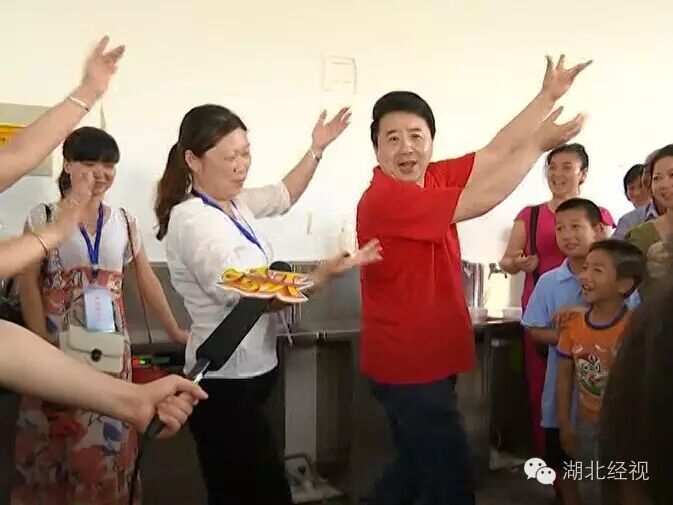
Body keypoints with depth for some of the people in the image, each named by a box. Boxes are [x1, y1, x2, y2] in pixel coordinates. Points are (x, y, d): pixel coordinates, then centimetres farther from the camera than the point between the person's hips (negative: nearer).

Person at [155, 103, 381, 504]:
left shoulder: (233, 203, 7)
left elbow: (284, 197, 25)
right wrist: (329, 271, -26)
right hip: (228, 382, -9)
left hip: (248, 370, 9)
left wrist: (316, 150, 16)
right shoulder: (194, 222, -19)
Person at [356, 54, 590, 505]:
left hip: (425, 359, 9)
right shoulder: (385, 198, -23)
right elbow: (481, 199, -22)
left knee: (417, 466, 24)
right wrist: (540, 143, -12)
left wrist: (548, 96, 7)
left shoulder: (431, 179, 2)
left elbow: (493, 154, 7)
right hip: (408, 366, -9)